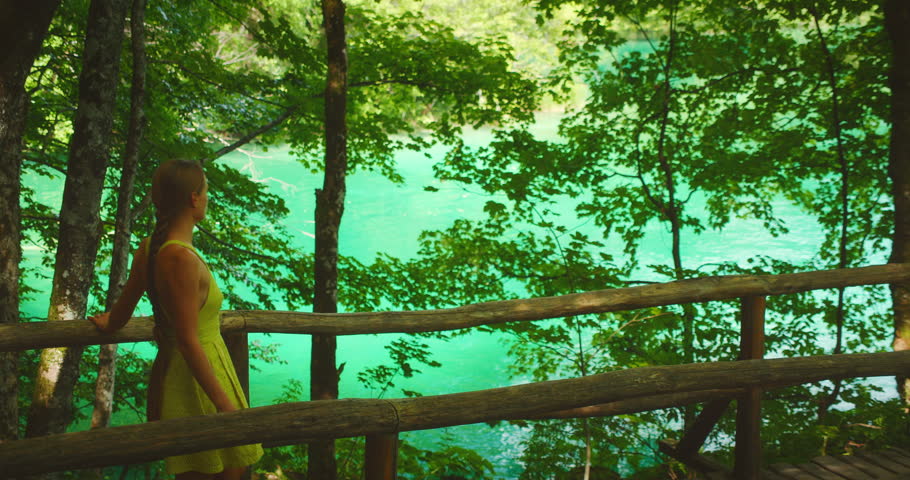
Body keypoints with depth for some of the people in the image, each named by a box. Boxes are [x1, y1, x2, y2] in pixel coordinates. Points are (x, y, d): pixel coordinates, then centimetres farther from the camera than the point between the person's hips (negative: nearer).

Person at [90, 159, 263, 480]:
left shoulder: (148, 249, 2)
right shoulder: (182, 258, -24)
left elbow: (119, 317, 14)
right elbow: (189, 342, -24)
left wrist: (108, 324, 39)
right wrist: (226, 405, -21)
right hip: (196, 379, -9)